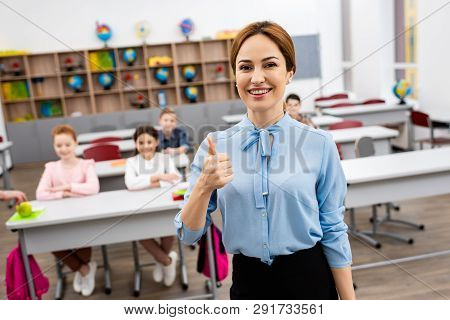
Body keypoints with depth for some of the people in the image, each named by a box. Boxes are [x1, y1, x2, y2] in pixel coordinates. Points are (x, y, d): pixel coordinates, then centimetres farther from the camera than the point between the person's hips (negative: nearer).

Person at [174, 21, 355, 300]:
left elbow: (333, 231, -4)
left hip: (309, 280, -1)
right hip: (248, 282, 2)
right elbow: (188, 234, -5)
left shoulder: (319, 144, -11)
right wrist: (204, 186, -23)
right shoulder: (215, 145, -7)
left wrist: (349, 300, -2)